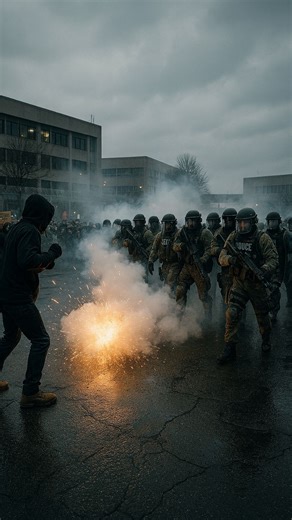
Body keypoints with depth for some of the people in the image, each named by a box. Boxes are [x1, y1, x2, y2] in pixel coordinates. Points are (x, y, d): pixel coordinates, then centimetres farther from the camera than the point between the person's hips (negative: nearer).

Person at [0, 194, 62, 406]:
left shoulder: (17, 229, 14)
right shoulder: (30, 231, -16)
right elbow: (27, 261, -30)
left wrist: (46, 261, 8)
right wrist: (51, 254, -16)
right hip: (18, 297, -10)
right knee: (41, 340, -2)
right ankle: (30, 393, 3)